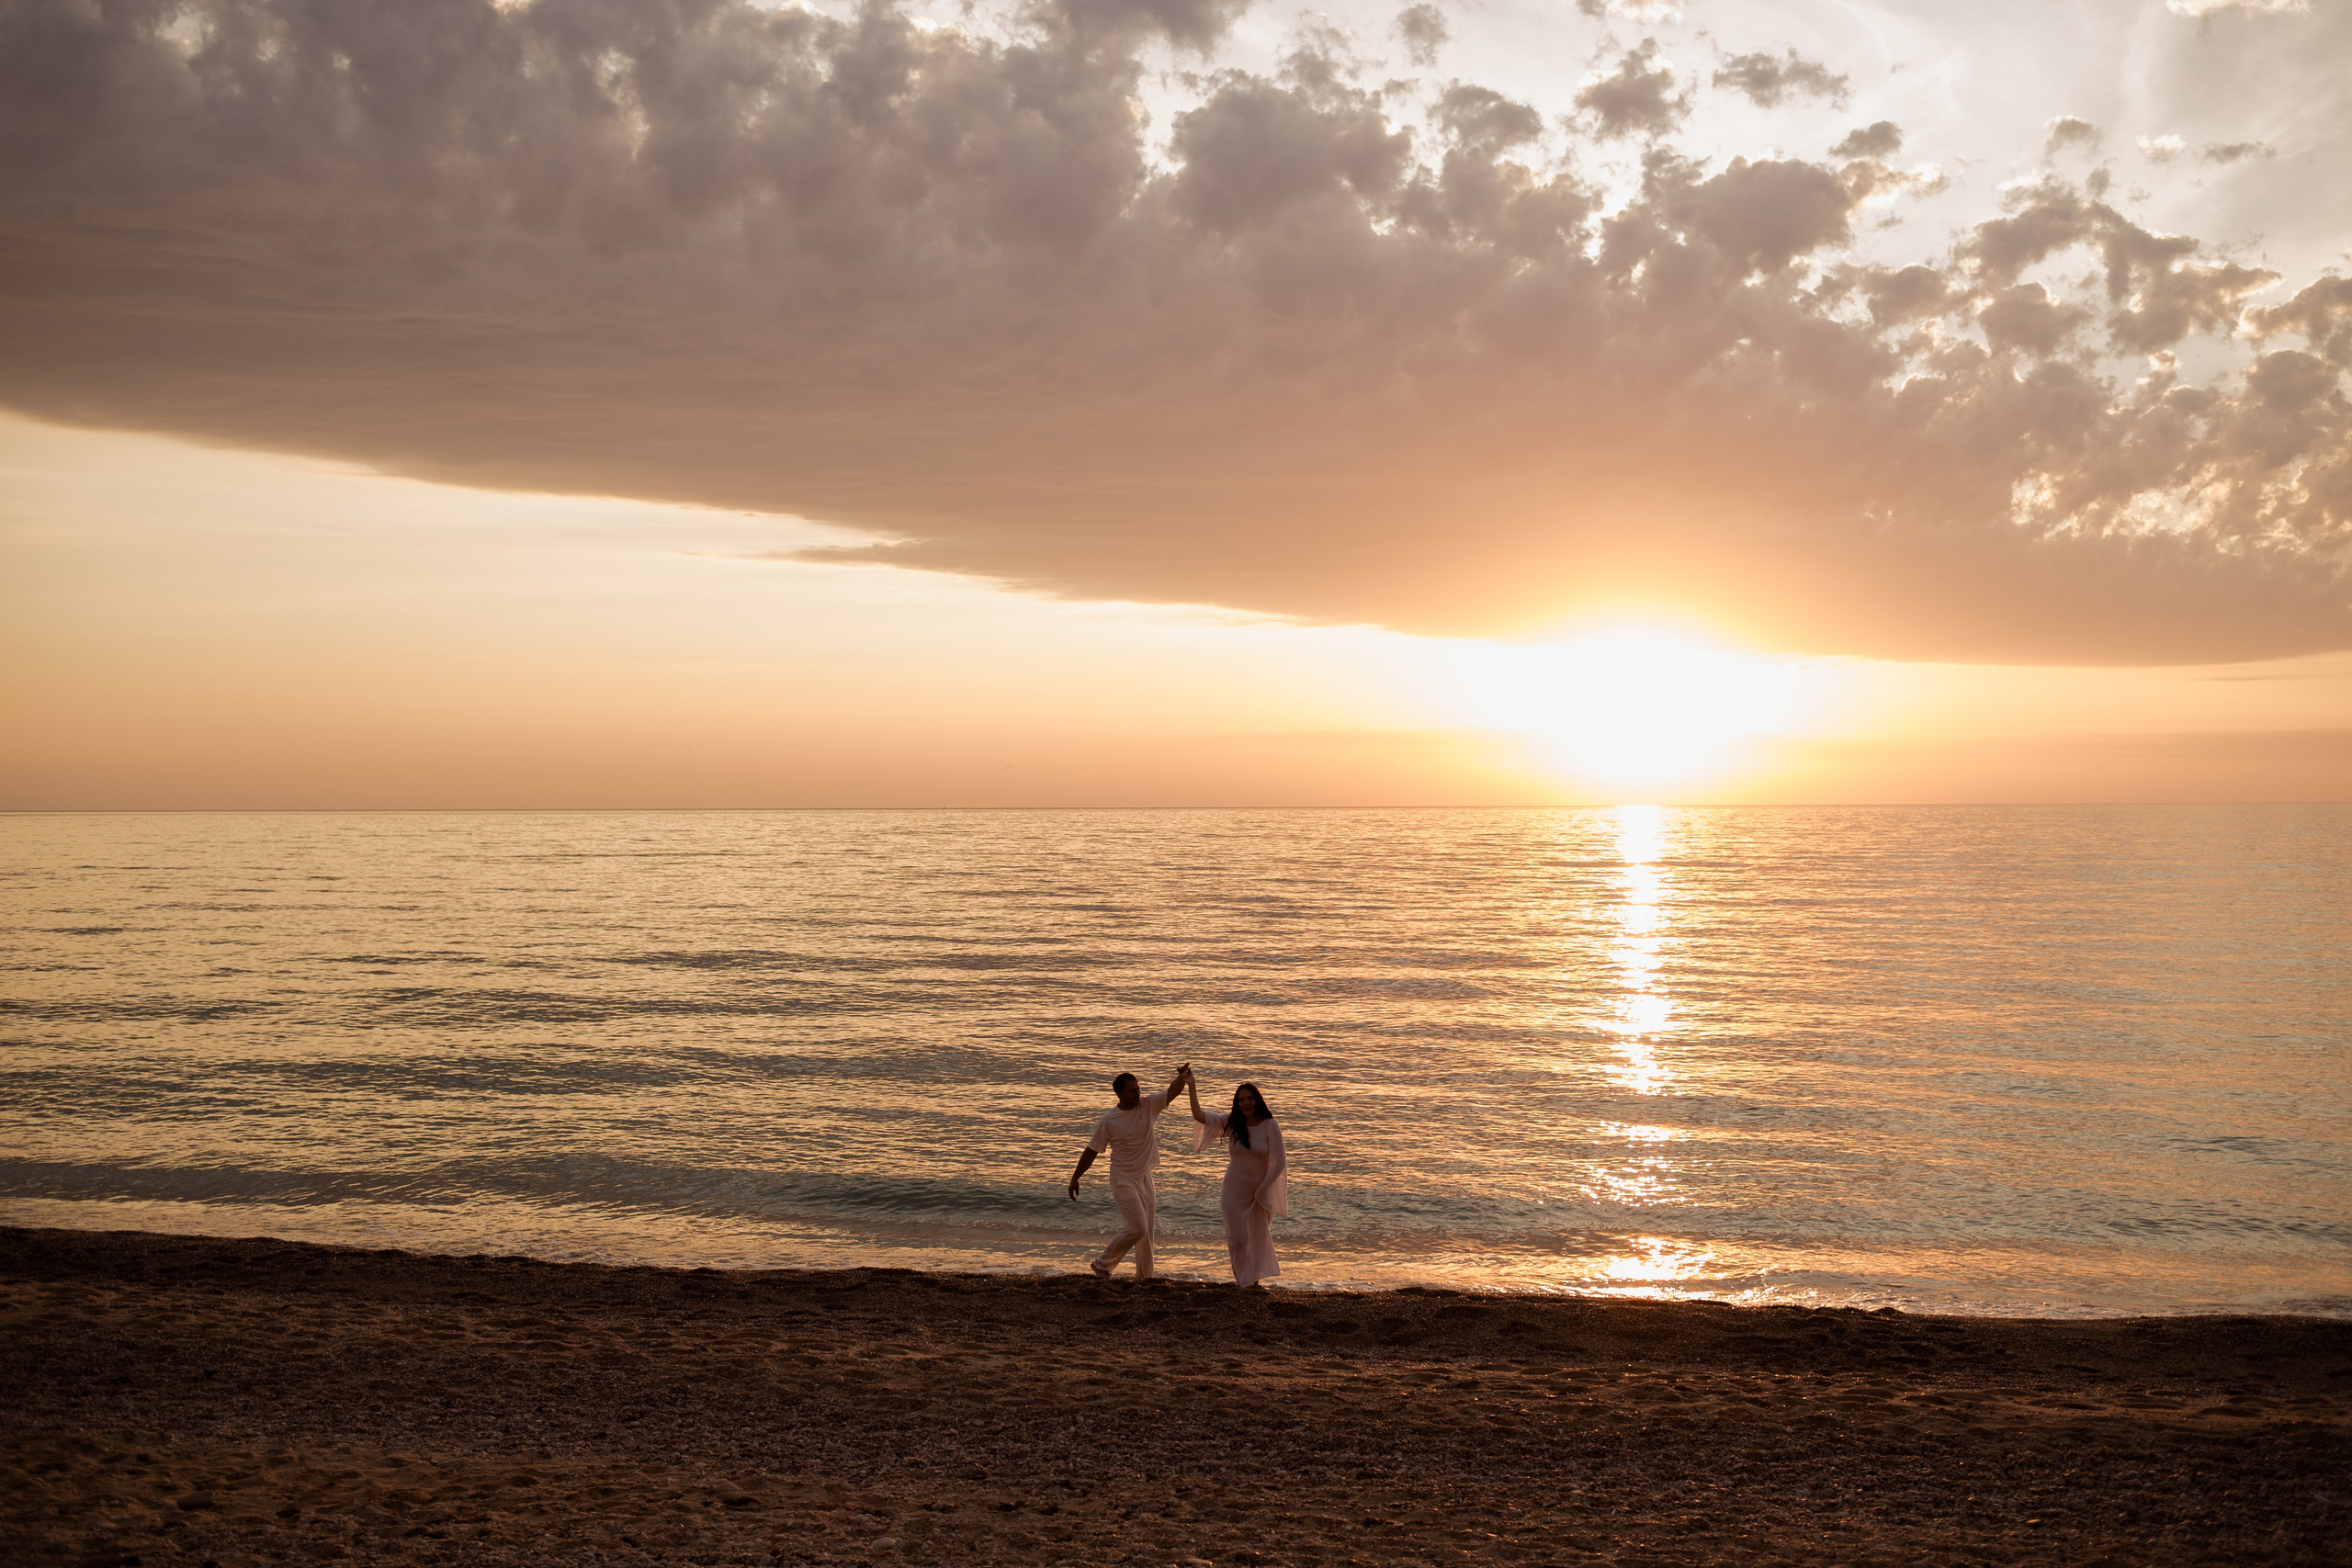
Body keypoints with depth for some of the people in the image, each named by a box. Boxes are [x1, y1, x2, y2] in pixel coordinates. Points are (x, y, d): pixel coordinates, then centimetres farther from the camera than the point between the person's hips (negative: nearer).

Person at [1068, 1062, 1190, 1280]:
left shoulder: (1148, 1106, -2)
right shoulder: (1108, 1121, -11)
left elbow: (1171, 1092, -16)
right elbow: (1091, 1151, -3)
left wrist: (1181, 1078, -39)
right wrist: (1075, 1178, 1)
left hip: (1145, 1178, 5)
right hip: (1123, 1180, -5)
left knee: (1147, 1231, 11)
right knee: (1136, 1228, -13)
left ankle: (1144, 1276, 24)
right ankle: (1102, 1265, 4)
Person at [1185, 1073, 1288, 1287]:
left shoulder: (1270, 1125, -12)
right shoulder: (1231, 1122, -4)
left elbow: (1280, 1163, -11)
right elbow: (1199, 1115, -13)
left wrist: (1263, 1189, -11)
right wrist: (1191, 1087, -20)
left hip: (1262, 1191, -1)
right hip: (1235, 1189, 1)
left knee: (1259, 1237, 15)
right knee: (1237, 1238, 2)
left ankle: (1255, 1277, 38)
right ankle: (1244, 1281, 23)